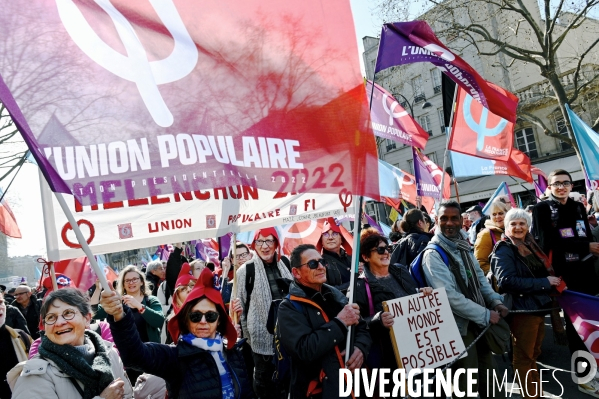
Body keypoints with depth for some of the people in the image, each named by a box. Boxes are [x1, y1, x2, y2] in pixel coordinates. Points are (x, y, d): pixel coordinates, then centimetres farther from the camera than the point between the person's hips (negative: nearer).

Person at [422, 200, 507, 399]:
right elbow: (449, 296, -24)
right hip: (459, 327, -7)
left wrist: (496, 301, -3)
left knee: (489, 377, 21)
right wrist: (485, 315, -19)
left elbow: (480, 279, 15)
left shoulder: (464, 248, 8)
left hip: (479, 323, 8)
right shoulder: (433, 255, -17)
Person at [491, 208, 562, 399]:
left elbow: (545, 272, 25)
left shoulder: (531, 245, 12)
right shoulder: (503, 251, -13)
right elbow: (507, 281, -27)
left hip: (539, 307, 8)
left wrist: (554, 282, 4)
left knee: (532, 354, 20)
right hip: (522, 309, -8)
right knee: (524, 358, 3)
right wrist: (544, 282, -22)